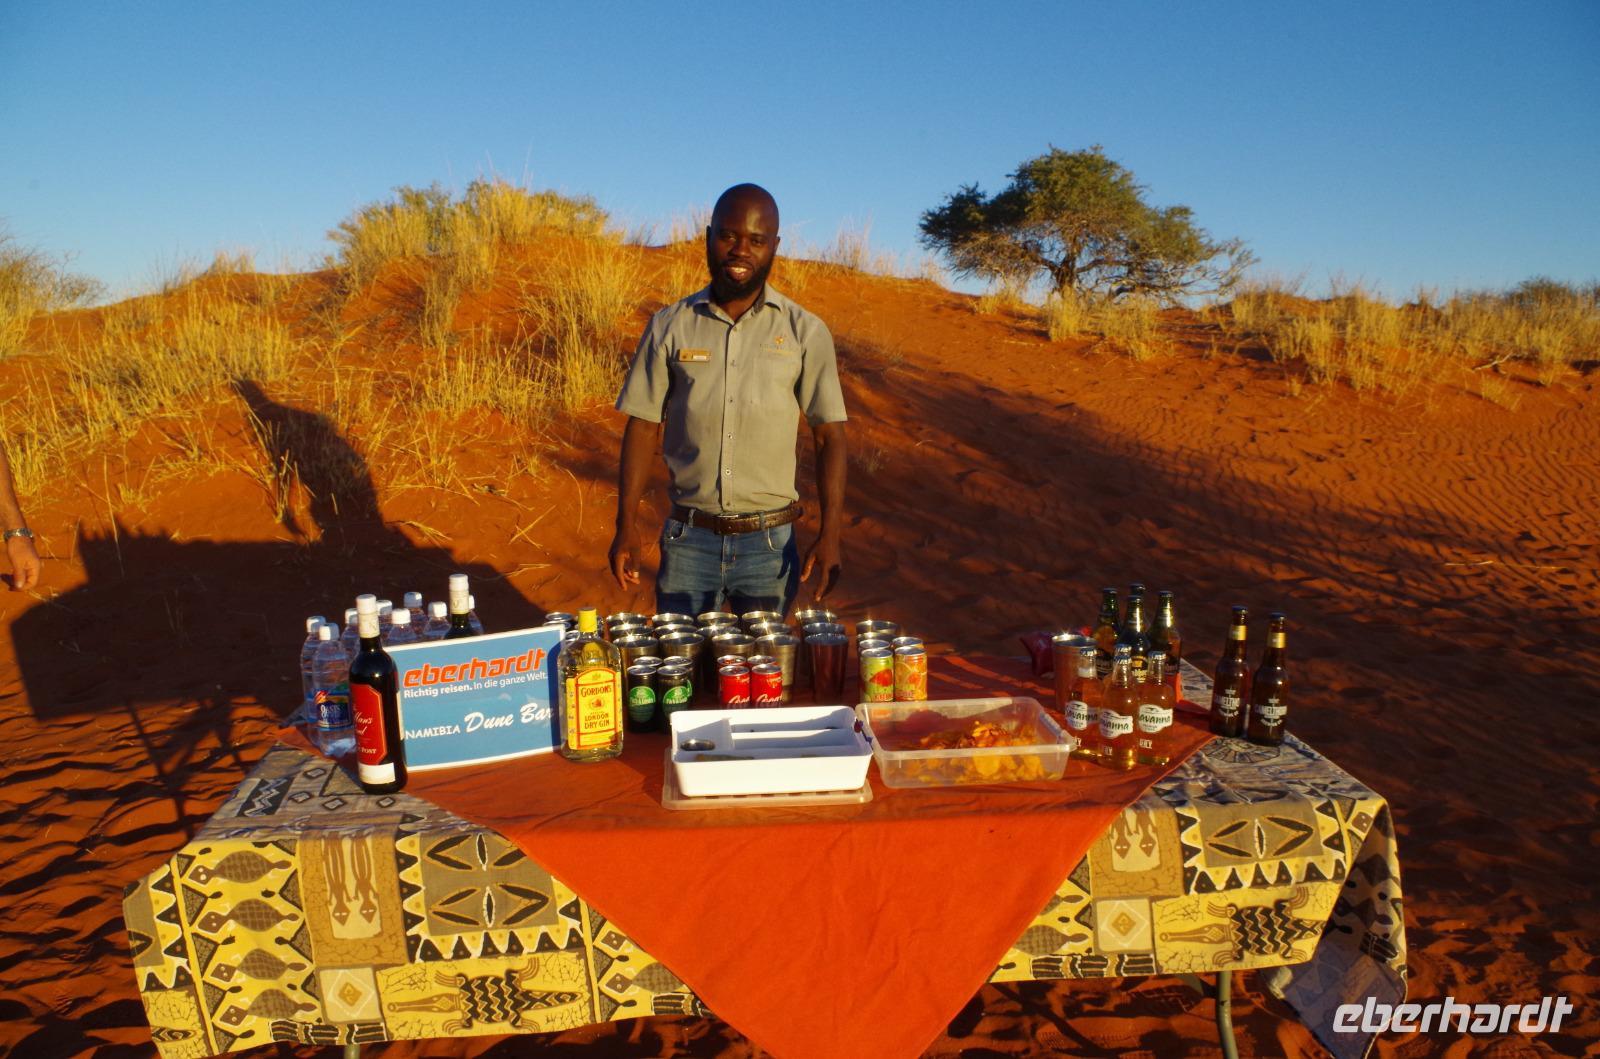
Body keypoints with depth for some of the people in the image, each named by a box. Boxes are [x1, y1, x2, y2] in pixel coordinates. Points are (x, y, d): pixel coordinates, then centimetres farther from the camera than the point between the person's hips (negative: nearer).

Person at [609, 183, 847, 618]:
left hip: (769, 543, 0)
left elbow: (829, 436, -1)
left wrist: (830, 533, -10)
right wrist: (626, 524, -4)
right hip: (688, 537, 1)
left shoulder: (805, 332, -1)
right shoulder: (670, 326, 1)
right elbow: (643, 425, 3)